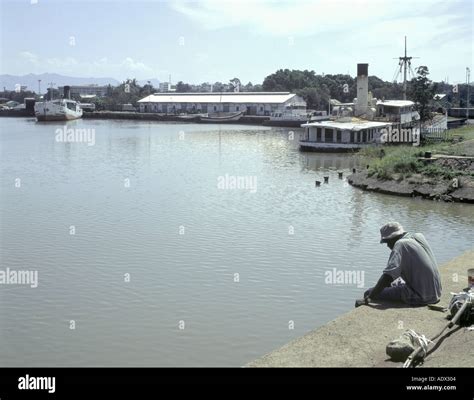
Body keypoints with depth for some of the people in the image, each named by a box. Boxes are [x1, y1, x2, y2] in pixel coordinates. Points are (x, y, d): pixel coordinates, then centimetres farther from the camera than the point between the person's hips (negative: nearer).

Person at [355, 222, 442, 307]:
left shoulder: (400, 244, -14)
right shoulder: (420, 237, 10)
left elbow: (387, 276, -24)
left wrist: (368, 298, -25)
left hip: (419, 297, -9)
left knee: (369, 293, -7)